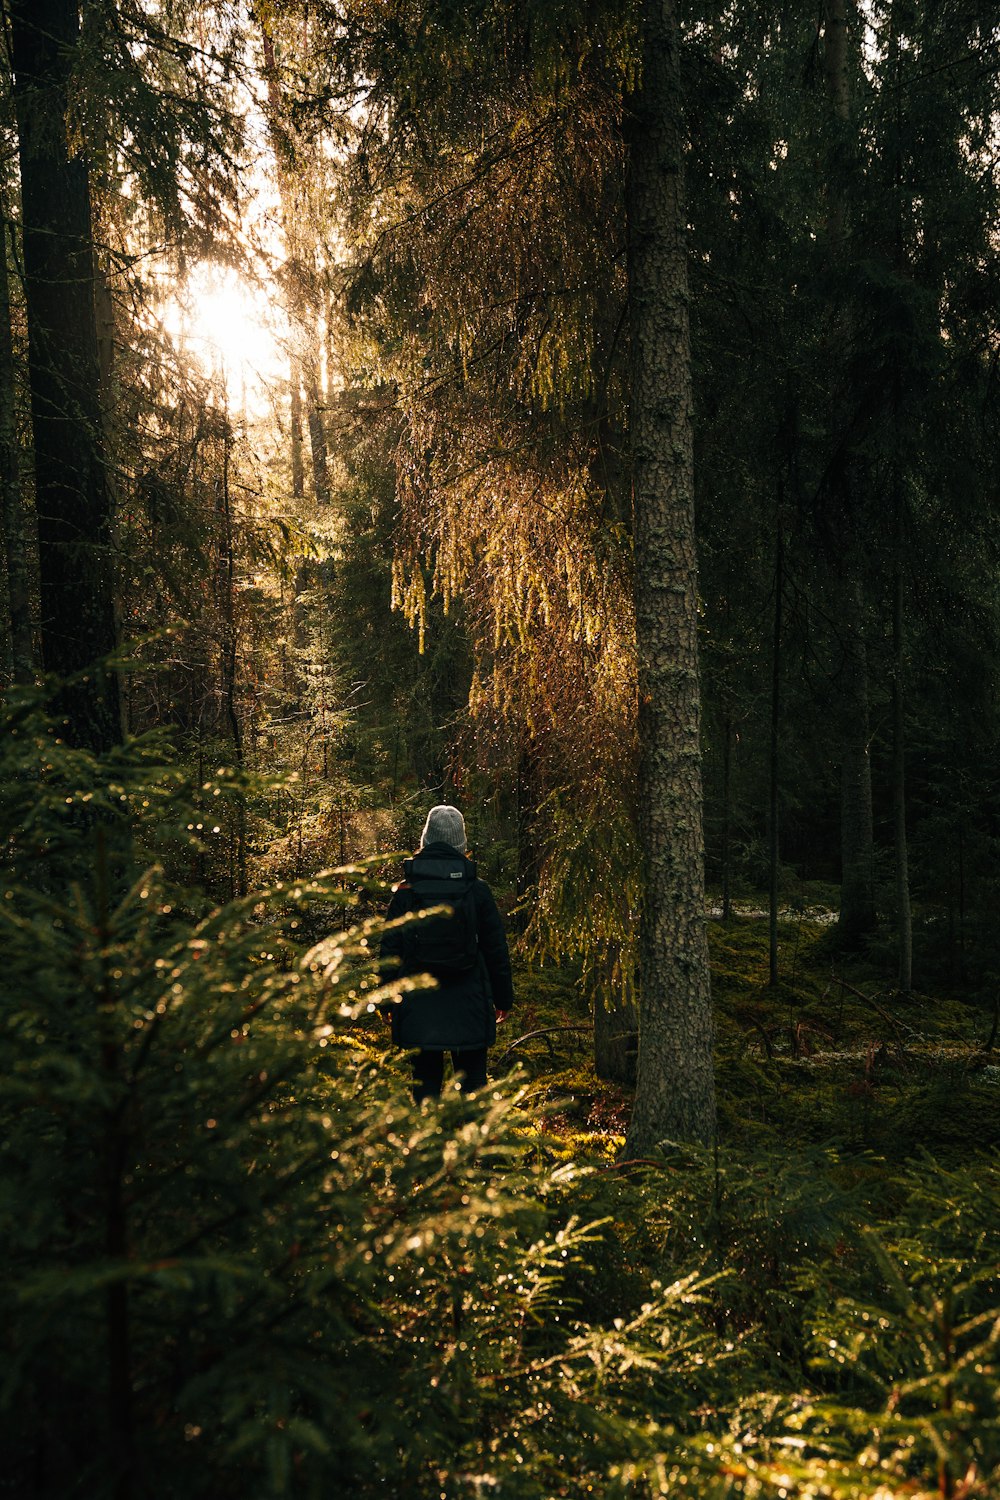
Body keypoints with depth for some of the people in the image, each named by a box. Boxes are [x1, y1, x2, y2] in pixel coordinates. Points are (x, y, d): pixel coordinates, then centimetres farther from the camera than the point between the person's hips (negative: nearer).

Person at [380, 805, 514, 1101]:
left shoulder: (405, 892, -2)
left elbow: (390, 950, 1)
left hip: (419, 1007, 0)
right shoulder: (477, 890, -2)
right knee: (472, 1084, 8)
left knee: (425, 1080, 7)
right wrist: (503, 998, 12)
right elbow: (496, 948, 3)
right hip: (469, 1008, 0)